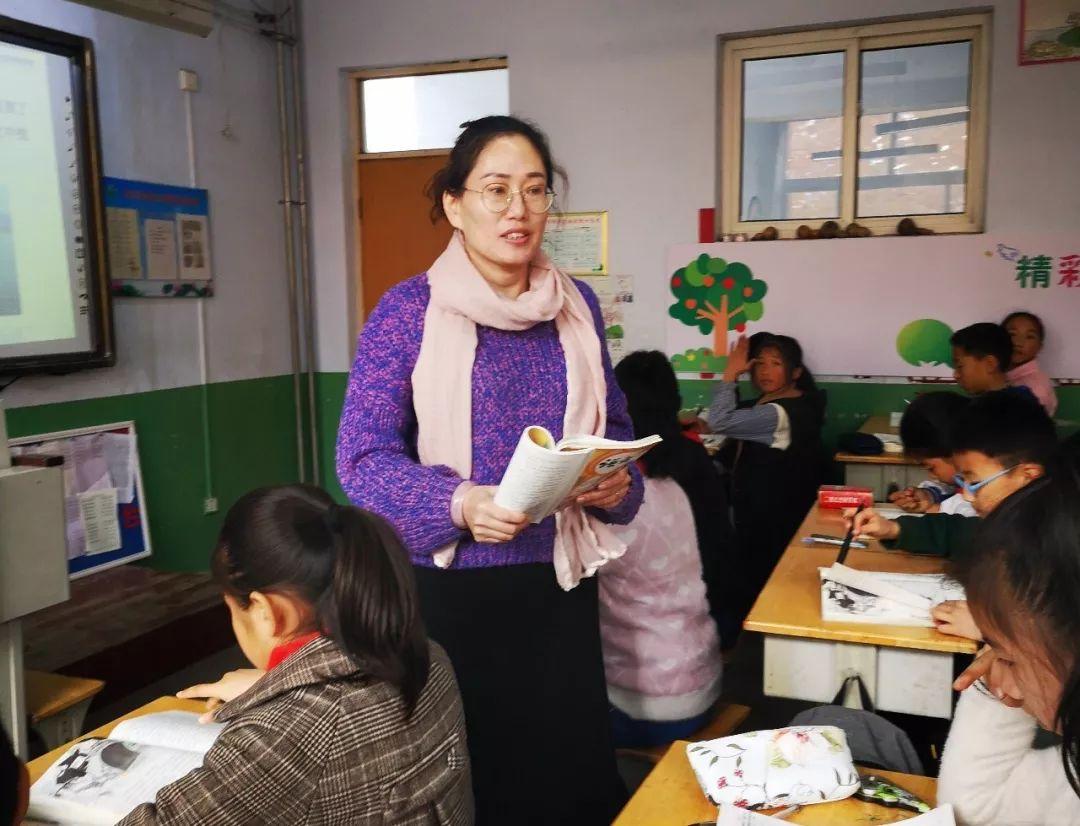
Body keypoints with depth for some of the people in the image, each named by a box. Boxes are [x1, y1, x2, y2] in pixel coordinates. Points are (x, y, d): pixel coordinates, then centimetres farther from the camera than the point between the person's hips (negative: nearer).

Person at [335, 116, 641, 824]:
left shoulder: (577, 305, 5)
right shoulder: (409, 309, -7)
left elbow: (615, 427, 12)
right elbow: (362, 456, -11)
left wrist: (617, 483, -9)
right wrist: (460, 504, -26)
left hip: (558, 580, 4)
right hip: (450, 585, -3)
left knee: (572, 768, 13)